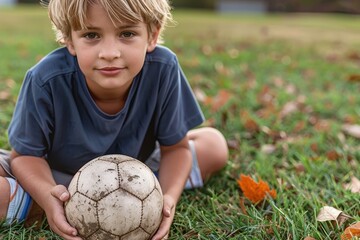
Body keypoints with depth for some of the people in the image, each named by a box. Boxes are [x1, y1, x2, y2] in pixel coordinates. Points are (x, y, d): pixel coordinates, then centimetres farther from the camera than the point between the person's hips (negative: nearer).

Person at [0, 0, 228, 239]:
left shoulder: (163, 69, -28)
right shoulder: (47, 81, -32)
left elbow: (175, 147, -13)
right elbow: (26, 153, -17)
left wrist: (169, 197, -31)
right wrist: (48, 195, -37)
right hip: (56, 176, -2)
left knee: (214, 145, -5)